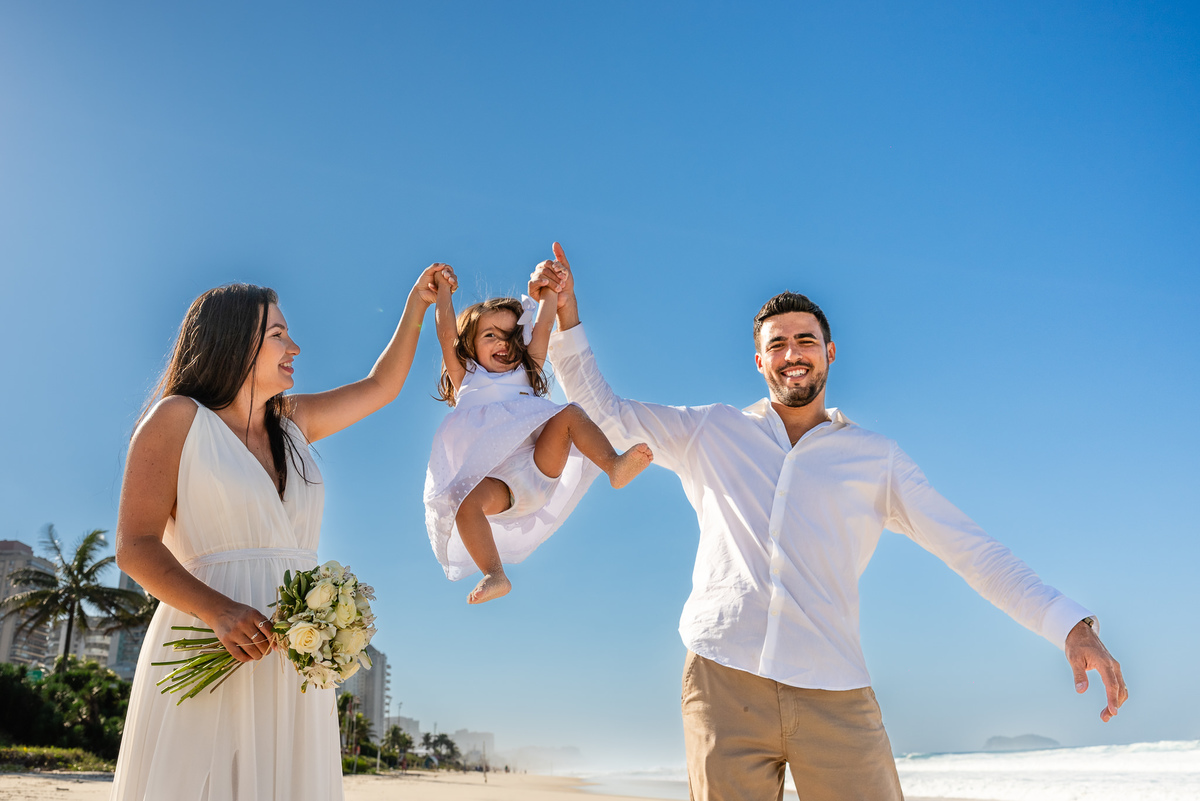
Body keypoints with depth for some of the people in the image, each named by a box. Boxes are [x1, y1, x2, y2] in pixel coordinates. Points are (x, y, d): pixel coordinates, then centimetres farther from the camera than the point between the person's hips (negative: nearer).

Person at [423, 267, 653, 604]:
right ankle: (495, 576, -38)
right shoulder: (466, 380, 22)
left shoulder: (525, 375, 27)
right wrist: (444, 290, 16)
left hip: (539, 467, 2)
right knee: (465, 501, -35)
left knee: (568, 413, -21)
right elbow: (446, 333, 13)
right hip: (497, 481, -1)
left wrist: (551, 289, 18)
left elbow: (542, 328, 20)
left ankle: (615, 465, -40)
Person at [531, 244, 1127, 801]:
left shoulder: (876, 458, 14)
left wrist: (1072, 626, -2)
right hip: (724, 681, 0)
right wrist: (565, 309, 8)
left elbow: (971, 550, 10)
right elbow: (602, 412, 18)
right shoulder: (710, 433, 16)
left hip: (834, 694, 0)